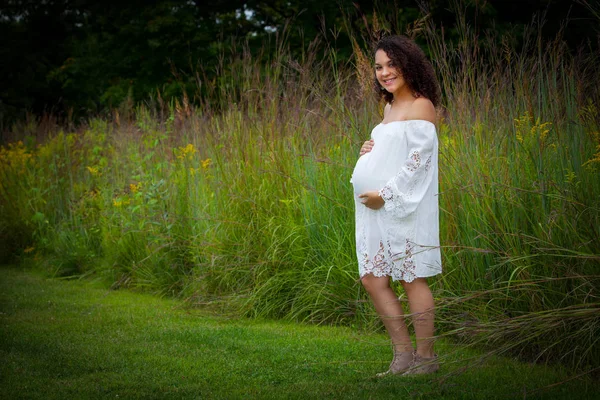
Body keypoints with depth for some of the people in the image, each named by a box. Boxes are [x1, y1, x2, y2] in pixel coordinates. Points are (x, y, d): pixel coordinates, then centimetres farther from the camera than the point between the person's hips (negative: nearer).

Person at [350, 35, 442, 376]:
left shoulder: (420, 106, -8)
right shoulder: (390, 107, 18)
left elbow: (418, 159, -16)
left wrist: (385, 193, -17)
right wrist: (369, 151, 8)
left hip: (405, 207, -9)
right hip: (377, 209, 9)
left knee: (412, 279, -4)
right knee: (373, 279, 7)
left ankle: (425, 357, 5)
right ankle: (404, 353, 14)